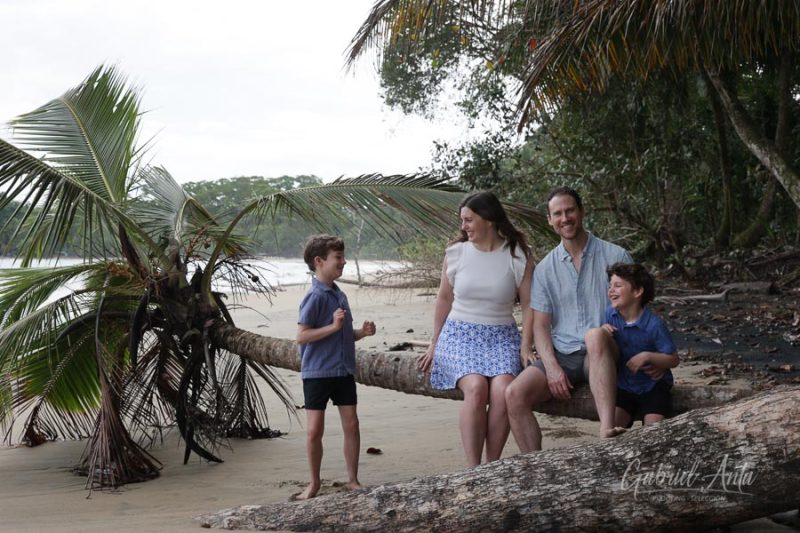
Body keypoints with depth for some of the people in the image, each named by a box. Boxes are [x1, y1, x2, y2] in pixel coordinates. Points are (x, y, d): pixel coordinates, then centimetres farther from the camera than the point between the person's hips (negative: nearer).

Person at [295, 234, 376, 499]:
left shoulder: (339, 295, 11)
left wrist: (362, 332, 2)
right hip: (317, 373, -7)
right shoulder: (315, 296, -13)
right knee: (315, 430, 0)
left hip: (343, 371, 7)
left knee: (351, 425, 5)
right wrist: (333, 326, -24)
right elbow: (302, 336, -19)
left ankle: (352, 479, 18)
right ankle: (314, 482, 17)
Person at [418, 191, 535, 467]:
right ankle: (473, 470, -26)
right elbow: (444, 298, 15)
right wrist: (434, 343, 16)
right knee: (476, 387, -29)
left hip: (501, 336, 0)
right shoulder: (456, 252, 5)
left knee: (502, 390, -29)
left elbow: (529, 305, 2)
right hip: (460, 333, 0)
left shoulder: (518, 256, 0)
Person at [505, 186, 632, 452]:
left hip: (601, 354, -3)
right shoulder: (545, 268, 12)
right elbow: (540, 324, 8)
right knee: (515, 394, -22)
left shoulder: (615, 256, 5)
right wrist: (552, 366, -9)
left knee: (595, 335, -39)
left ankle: (607, 429, -50)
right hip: (560, 355, 3)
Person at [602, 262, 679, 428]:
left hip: (652, 385, -3)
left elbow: (673, 359, -12)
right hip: (624, 385, 3)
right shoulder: (610, 314, -4)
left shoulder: (654, 324, -19)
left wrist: (647, 356, -28)